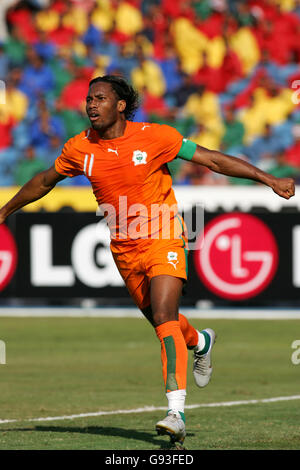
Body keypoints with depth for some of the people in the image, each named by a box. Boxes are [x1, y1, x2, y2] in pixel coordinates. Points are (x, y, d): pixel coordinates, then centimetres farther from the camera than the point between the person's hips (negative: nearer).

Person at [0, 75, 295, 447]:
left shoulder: (154, 137, -14)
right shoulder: (79, 148, -3)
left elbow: (212, 160, -9)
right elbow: (44, 182, 15)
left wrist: (268, 179, -12)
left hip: (163, 240, -5)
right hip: (124, 248, 5)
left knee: (164, 318, -20)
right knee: (158, 320, 17)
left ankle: (176, 410, -26)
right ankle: (200, 342, 52)